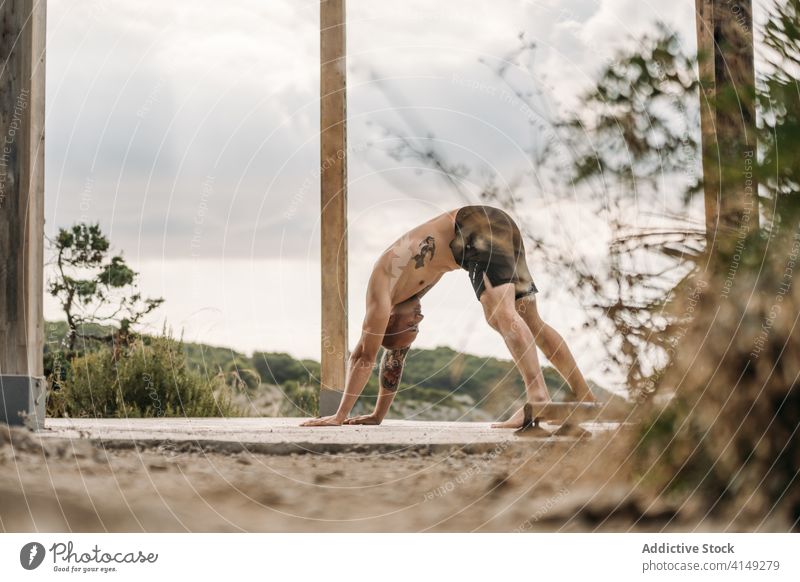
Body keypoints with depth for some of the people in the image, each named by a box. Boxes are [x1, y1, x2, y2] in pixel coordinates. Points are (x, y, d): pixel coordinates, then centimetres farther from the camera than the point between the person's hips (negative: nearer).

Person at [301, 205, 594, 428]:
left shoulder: (381, 284, -2)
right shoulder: (403, 294, 21)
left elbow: (365, 354, -4)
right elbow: (394, 356, 28)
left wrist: (340, 415, -2)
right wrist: (378, 414, 30)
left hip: (478, 228, -9)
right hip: (502, 226, 9)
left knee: (501, 313, -25)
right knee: (532, 323, 13)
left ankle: (538, 394, -44)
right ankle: (586, 398, 16)